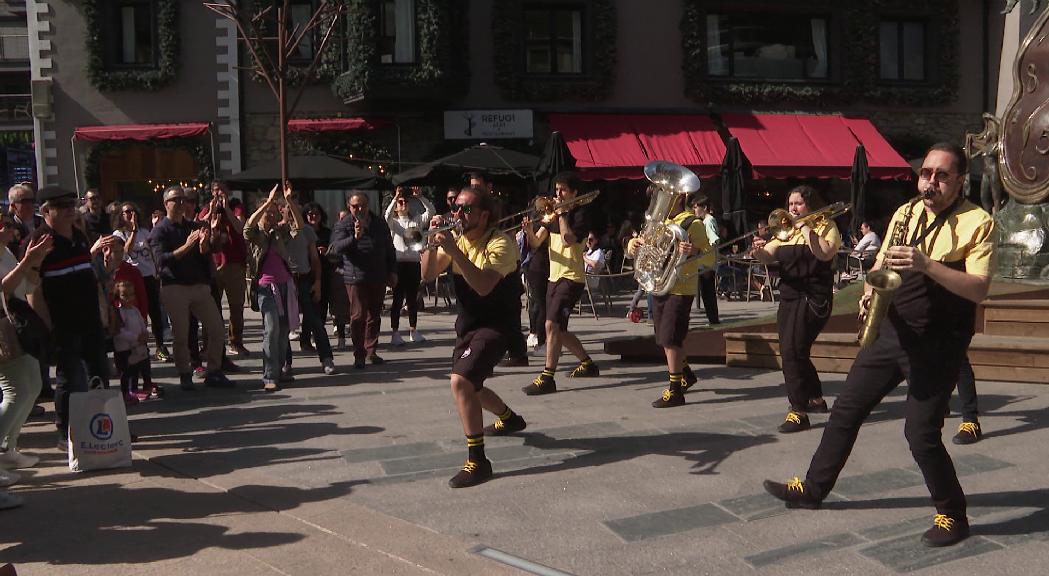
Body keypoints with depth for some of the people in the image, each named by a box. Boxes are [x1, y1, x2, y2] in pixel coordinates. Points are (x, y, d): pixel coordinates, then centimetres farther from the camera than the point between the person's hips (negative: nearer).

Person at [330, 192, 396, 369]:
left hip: (378, 278, 5)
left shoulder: (380, 224, 11)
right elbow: (337, 248, -18)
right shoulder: (343, 225, -2)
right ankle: (359, 355, -3)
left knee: (375, 315, 10)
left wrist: (392, 272, 17)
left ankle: (371, 351, 20)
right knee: (358, 316, -7)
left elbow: (389, 250, 20)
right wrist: (354, 237, -32)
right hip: (356, 278, -4)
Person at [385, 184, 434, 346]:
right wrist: (395, 198, -23)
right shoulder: (393, 222, 5)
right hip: (399, 263, -4)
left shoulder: (417, 220, 14)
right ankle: (395, 333, -3)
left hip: (414, 263, 4)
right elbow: (387, 215, -17)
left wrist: (420, 197, -9)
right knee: (398, 298, -4)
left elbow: (431, 211, 0)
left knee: (413, 297, 10)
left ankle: (413, 331, 18)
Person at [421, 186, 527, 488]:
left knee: (460, 381, -27)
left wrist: (454, 250, -39)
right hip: (467, 324, 9)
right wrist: (433, 241, -20)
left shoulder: (499, 244, -21)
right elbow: (428, 274, -6)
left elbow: (483, 286, -35)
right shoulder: (456, 238, 1)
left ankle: (477, 461, -19)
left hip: (495, 326, -8)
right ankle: (509, 418, 54)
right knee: (468, 386, 24)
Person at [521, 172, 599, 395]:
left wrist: (561, 215, -15)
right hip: (554, 277, 8)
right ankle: (588, 364, 32)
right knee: (558, 329, 14)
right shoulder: (552, 213, 13)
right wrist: (529, 230, -17)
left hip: (571, 278, -8)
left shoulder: (580, 213, -6)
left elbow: (567, 240, -22)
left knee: (552, 325, -18)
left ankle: (547, 378, -16)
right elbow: (536, 242, 3)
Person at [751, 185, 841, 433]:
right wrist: (759, 250, -16)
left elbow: (825, 254, -21)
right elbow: (768, 257, 5)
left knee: (792, 350, -17)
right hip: (788, 298, 7)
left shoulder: (825, 226, -3)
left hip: (813, 298, -7)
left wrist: (806, 229, -21)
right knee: (791, 351, 15)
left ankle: (799, 412, -14)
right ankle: (816, 398, 35)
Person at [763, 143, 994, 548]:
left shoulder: (976, 222, -10)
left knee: (921, 433, -8)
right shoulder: (905, 212, 8)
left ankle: (952, 516, 12)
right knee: (846, 408, 10)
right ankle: (813, 488, 25)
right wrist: (871, 289, -5)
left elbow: (979, 289, -19)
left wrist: (926, 265, -29)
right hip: (892, 331, 6)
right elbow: (881, 264, 17)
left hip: (937, 345, -6)